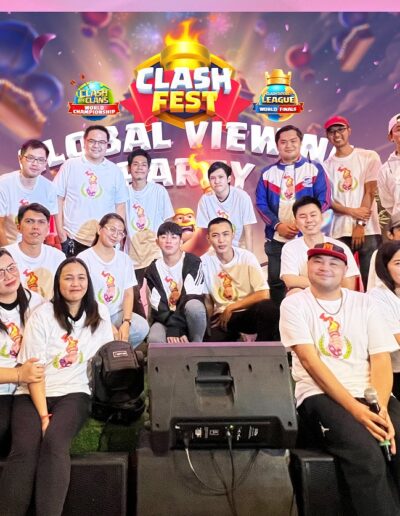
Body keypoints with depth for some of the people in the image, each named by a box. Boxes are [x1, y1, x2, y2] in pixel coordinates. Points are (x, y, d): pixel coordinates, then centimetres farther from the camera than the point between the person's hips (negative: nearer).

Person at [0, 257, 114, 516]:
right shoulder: (42, 315, -3)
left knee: (55, 442, -29)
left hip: (74, 393, 1)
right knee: (25, 449, -27)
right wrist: (43, 414, -16)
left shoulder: (100, 314, 6)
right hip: (33, 393, -1)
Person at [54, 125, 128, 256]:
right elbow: (58, 199, 4)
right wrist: (60, 229, -2)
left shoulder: (116, 171, 6)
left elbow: (120, 205, 9)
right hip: (73, 237, -1)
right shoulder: (70, 165, 2)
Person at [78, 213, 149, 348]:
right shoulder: (84, 258, -6)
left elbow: (128, 294, 4)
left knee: (142, 328, -25)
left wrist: (126, 322, -15)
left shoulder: (125, 259, 7)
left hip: (118, 313, 4)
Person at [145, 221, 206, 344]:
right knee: (154, 339, -33)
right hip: (166, 319, 1)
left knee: (193, 306, -37)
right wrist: (172, 328, -23)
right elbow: (158, 305, -6)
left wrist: (177, 328, -26)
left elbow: (191, 297, -17)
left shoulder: (192, 262, -7)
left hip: (191, 319, -1)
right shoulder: (152, 270, 3)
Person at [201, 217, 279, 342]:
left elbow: (264, 294, -16)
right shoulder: (204, 261, -5)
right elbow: (207, 299, 4)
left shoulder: (246, 257, -9)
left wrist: (230, 308, -13)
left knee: (268, 308, -33)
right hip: (221, 317, 0)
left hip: (247, 313, 0)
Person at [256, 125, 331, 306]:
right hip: (276, 239, 2)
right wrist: (278, 225, -11)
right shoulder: (268, 173, 9)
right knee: (276, 282, 7)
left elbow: (324, 200, -3)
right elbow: (261, 203, 5)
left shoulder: (315, 168, 3)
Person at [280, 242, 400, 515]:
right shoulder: (294, 304, 4)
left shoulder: (364, 302, 13)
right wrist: (355, 408, -18)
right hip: (321, 396, -3)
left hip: (370, 395, 4)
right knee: (367, 457, -31)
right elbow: (310, 361, -7)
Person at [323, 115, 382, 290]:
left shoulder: (369, 157, 6)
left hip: (368, 229, -1)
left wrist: (360, 224, -8)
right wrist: (351, 211, -12)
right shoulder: (326, 166, 10)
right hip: (339, 232, 2)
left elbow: (369, 192, -1)